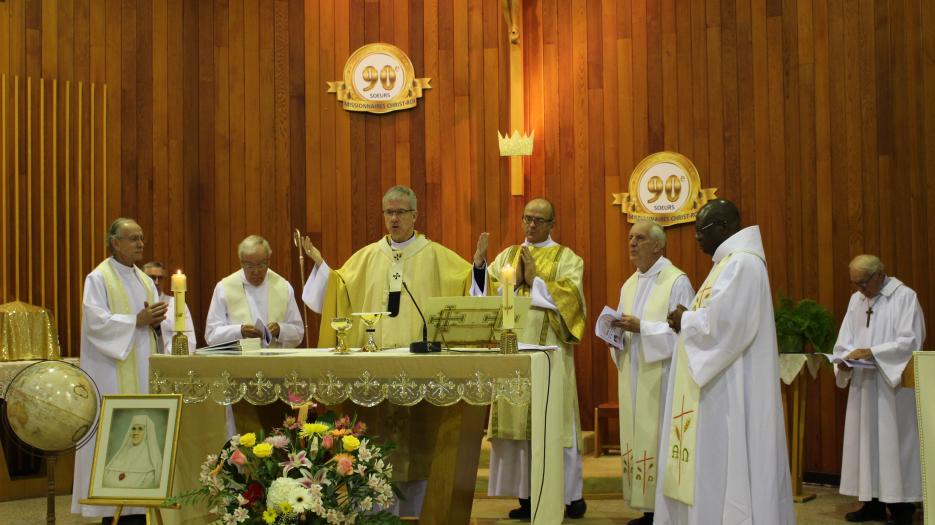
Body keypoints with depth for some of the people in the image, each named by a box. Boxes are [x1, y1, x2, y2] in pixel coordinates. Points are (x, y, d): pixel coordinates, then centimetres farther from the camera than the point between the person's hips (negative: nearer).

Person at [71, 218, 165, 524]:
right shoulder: (98, 279, -5)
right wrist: (137, 320, -17)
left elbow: (155, 322, 16)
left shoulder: (145, 281, 16)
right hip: (113, 373, -7)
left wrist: (155, 319, -7)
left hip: (143, 370, 7)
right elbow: (96, 321, -16)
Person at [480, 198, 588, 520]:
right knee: (517, 419, 1)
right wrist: (515, 281, -8)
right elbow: (489, 294, 5)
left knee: (554, 421, -4)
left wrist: (534, 280, -9)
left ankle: (571, 494, 4)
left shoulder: (566, 258, 5)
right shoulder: (507, 256, 16)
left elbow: (569, 298, -10)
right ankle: (526, 494, 7)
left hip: (549, 351, -4)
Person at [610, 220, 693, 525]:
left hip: (661, 377, -7)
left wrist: (642, 328, -20)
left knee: (660, 441, -8)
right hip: (634, 378, 7)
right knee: (638, 440, 6)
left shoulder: (677, 281, -7)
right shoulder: (628, 286, 17)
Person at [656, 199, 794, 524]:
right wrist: (689, 319, 2)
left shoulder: (742, 264, -16)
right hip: (718, 385, 11)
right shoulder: (730, 262, 17)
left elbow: (721, 322, -25)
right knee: (714, 461, 12)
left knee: (724, 464, -6)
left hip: (730, 390, -11)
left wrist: (685, 320, -9)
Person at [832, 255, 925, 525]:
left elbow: (910, 341, -14)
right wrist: (844, 360, -8)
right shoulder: (856, 300, 13)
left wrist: (871, 353, -21)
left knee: (894, 442, -5)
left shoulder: (904, 296, -7)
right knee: (865, 441, 6)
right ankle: (874, 502, 14)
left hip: (893, 385, -6)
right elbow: (845, 340, 13)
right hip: (863, 385, 6)